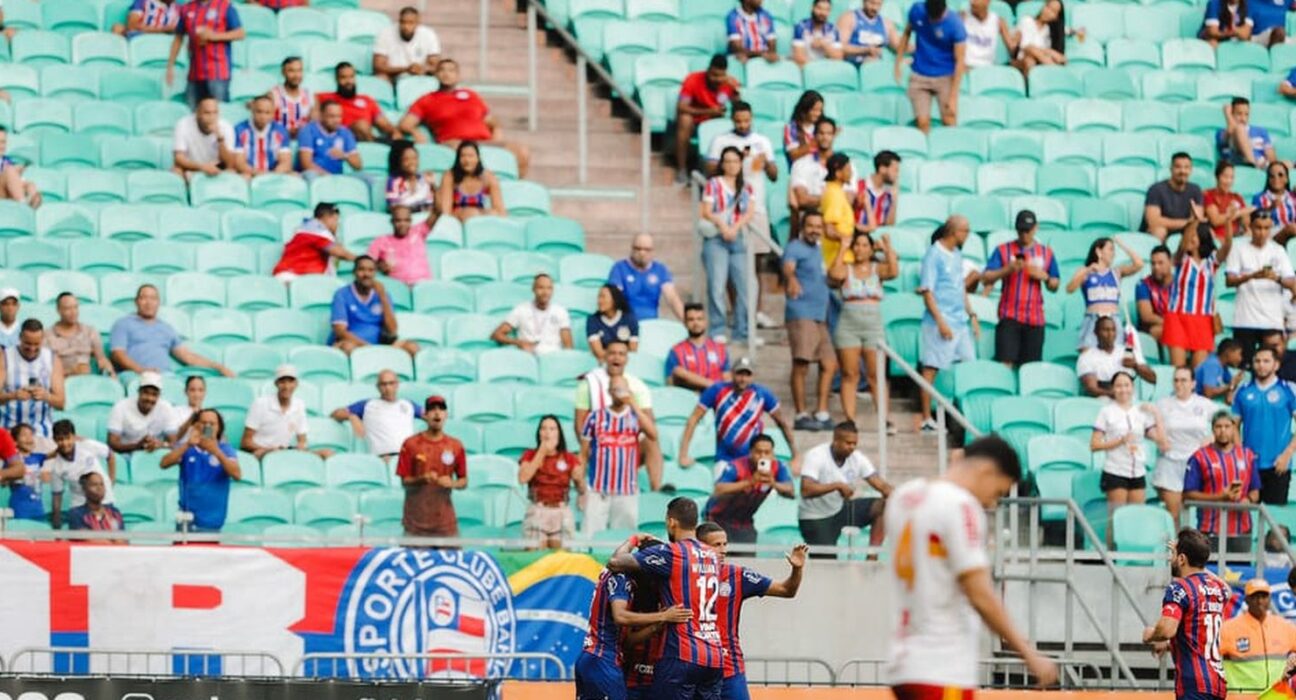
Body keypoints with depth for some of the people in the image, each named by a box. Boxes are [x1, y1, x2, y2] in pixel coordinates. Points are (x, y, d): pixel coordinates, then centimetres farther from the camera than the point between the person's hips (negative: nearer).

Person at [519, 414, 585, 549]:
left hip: (562, 514, 1)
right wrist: (542, 453, -11)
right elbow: (523, 478, -13)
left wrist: (580, 479, -19)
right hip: (537, 513, -1)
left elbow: (582, 490, 5)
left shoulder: (570, 459, 6)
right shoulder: (530, 455, 5)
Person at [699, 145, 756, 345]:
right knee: (717, 285, -9)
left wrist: (735, 227, -10)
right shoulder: (713, 184, 4)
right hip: (716, 239, -4)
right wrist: (723, 226, -15)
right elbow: (706, 212, -2)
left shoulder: (746, 187, 15)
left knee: (743, 285, -1)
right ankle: (718, 330, -6)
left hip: (738, 239, 4)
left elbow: (749, 213, 7)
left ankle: (742, 331, 6)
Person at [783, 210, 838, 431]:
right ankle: (801, 415, -10)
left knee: (829, 365, 9)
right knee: (801, 365, -12)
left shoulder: (817, 250, 21)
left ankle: (821, 415, 14)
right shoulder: (795, 247, -6)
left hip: (819, 317, 9)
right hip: (801, 315, -9)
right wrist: (792, 279, -49)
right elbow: (788, 266, -28)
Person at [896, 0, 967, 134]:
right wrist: (898, 61, 7)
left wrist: (953, 96, -19)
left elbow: (959, 61, -16)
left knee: (949, 122, -7)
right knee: (922, 122, -7)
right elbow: (907, 33, 12)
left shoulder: (955, 25, -19)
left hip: (945, 77, -2)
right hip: (919, 76, 2)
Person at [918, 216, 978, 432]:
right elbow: (927, 291, -13)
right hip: (940, 321, -8)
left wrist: (971, 315, 18)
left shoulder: (956, 254, 14)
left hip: (960, 321, 8)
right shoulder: (934, 255, -10)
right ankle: (927, 419, 1)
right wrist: (940, 321, -19)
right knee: (931, 368, -2)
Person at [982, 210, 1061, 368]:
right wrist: (1008, 269, -17)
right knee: (1005, 364, -13)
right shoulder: (1003, 250, 6)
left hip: (1035, 319, 2)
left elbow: (1055, 286, 17)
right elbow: (986, 279, -1)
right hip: (1009, 316, -2)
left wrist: (1044, 277, -4)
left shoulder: (1046, 253, 12)